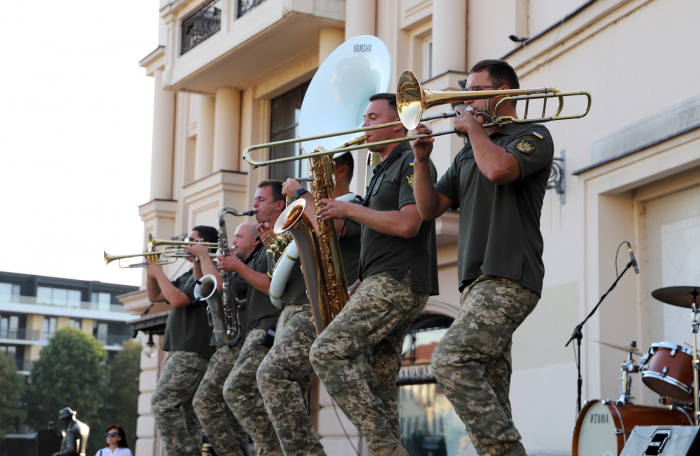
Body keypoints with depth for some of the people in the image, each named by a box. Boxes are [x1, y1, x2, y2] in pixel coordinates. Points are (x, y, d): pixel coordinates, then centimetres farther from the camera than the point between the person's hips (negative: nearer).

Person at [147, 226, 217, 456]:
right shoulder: (188, 276, 21)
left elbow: (178, 299, -21)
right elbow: (155, 296, 24)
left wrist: (158, 272, -9)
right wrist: (150, 268, 10)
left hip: (193, 352, -10)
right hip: (183, 351, 10)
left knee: (162, 404, -17)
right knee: (186, 410, 7)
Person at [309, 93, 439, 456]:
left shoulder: (411, 162, -5)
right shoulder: (385, 171, 25)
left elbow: (406, 225, -19)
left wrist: (350, 210, -10)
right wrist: (361, 283, 14)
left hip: (398, 283, -10)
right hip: (384, 284, 10)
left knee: (328, 353, -20)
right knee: (377, 383, 6)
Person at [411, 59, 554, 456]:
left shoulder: (533, 137, 2)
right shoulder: (468, 154, 25)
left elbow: (498, 168, -20)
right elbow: (430, 208, 19)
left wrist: (473, 126, -3)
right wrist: (422, 160, 4)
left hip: (509, 280, -9)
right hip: (477, 282, 9)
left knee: (451, 360, -25)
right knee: (490, 397, 4)